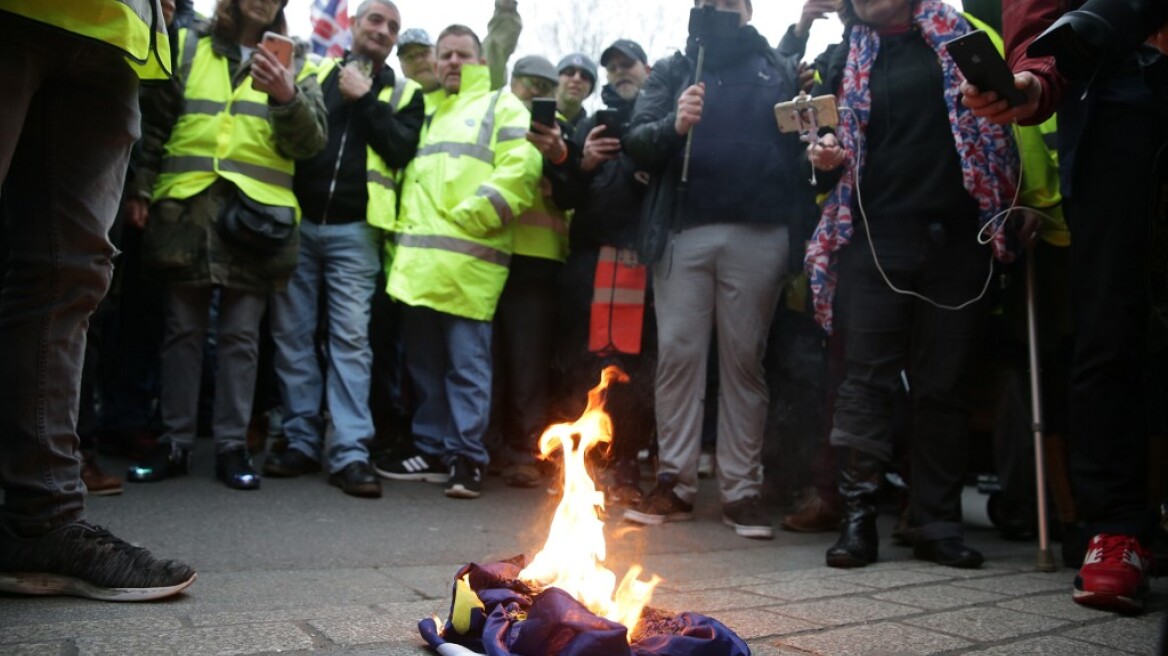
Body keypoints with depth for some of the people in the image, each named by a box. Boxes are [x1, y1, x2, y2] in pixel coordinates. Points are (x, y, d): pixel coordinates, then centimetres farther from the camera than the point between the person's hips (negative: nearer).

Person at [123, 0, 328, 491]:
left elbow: (311, 142, 1)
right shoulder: (189, 46, 13)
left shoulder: (294, 63, 13)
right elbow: (156, 123, 11)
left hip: (257, 212, 0)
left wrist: (287, 96, -17)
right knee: (182, 329, 4)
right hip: (187, 206, 1)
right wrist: (142, 189, 2)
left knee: (240, 335, 1)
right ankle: (174, 442, 12)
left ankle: (231, 445, 7)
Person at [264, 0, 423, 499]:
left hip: (354, 229, -2)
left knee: (350, 338, -6)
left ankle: (350, 453, -6)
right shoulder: (314, 73, 15)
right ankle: (302, 441, 13)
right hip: (298, 221, 2)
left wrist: (365, 99, -5)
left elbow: (402, 149, -3)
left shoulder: (404, 94, 13)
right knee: (291, 335, 3)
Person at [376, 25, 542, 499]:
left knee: (466, 364, -4)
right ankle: (433, 451, 20)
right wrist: (403, 236, 13)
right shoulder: (425, 112, 26)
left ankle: (468, 458, 2)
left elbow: (519, 171, -10)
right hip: (418, 261, 7)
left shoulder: (501, 106, 6)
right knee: (424, 364, 10)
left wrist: (463, 217, -14)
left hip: (467, 262, -7)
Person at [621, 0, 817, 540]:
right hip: (684, 232, 1)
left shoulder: (782, 68, 15)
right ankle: (675, 481, 7)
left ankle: (741, 489, 8)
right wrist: (673, 126, -14)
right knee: (677, 353, -1)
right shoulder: (671, 71, 15)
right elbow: (636, 142, 4)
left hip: (759, 234, 0)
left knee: (744, 358, 3)